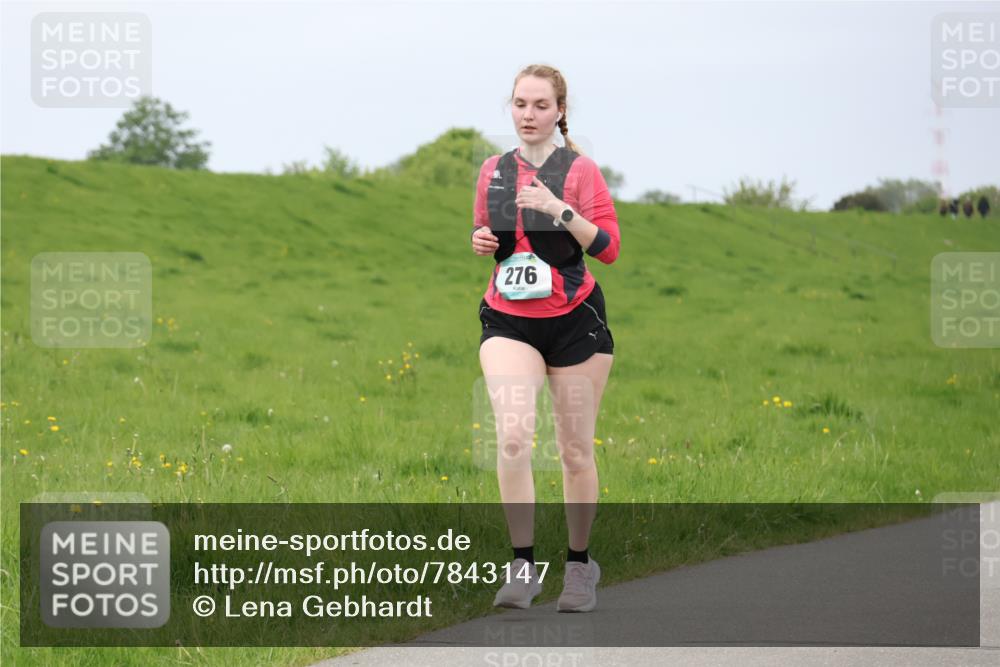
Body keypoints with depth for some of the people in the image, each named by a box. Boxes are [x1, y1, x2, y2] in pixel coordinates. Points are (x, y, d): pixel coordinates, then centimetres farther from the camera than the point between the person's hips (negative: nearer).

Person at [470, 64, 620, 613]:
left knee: (576, 450, 6)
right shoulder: (492, 171, 8)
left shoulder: (580, 170, -3)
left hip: (574, 320, -2)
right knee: (512, 435, -20)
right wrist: (481, 241, 0)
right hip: (508, 320, 2)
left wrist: (561, 209, -23)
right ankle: (522, 566, -18)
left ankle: (579, 564, 23)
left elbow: (609, 248, -10)